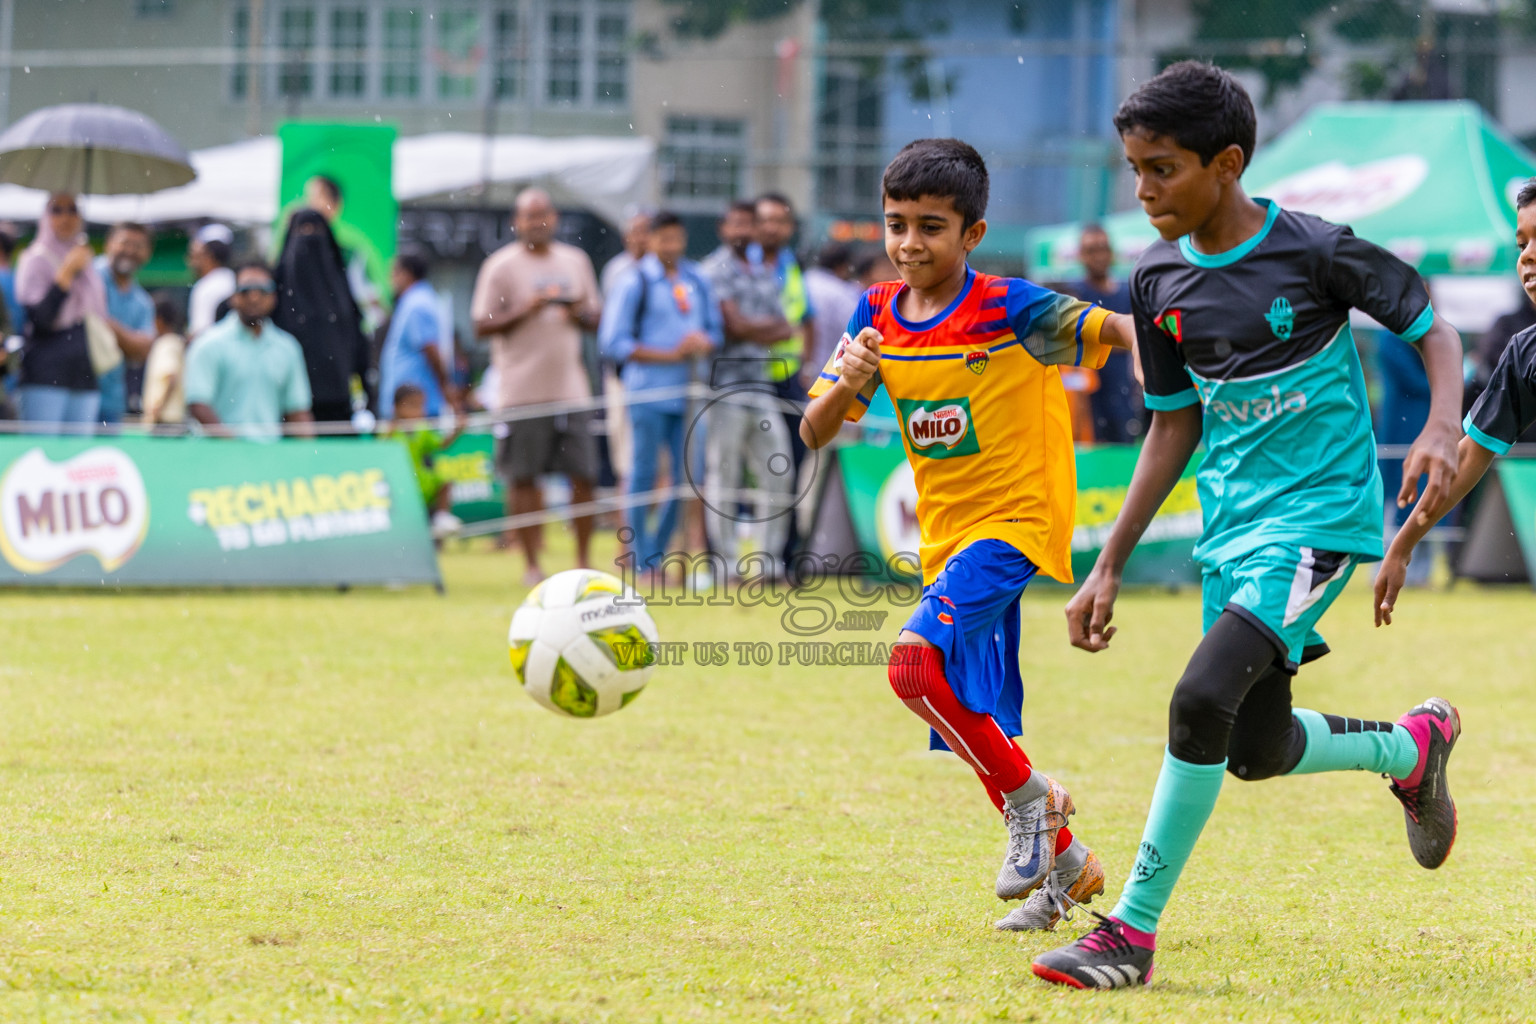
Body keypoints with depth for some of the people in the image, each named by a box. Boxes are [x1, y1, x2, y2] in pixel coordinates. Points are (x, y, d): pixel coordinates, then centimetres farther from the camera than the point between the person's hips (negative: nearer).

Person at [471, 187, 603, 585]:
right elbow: (482, 325, -5)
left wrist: (581, 313, -3)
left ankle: (584, 560, 10)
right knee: (523, 478, -3)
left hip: (571, 385, 4)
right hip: (522, 391, -4)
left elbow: (597, 318, 19)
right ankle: (531, 563, 5)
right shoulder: (500, 266, -1)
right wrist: (525, 310, -17)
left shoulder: (576, 261, 14)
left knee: (584, 476, 0)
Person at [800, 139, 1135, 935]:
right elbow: (813, 433, 0)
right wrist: (849, 382, -20)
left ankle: (1029, 798, -9)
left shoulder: (1008, 309, -12)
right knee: (975, 725, 14)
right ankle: (1065, 864, 33)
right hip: (945, 536, 7)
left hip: (1015, 521, -7)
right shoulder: (878, 317, 3)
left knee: (916, 660, -28)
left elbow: (1111, 328, -15)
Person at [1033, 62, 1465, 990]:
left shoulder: (1314, 252, -14)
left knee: (1203, 698, -23)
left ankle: (1133, 930, -15)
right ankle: (1413, 748, 41)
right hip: (1231, 523, 7)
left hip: (1320, 514, -7)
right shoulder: (1160, 280, 3)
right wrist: (1110, 567, 11)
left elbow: (1432, 326, -2)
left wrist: (1442, 427, -22)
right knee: (1257, 752, 11)